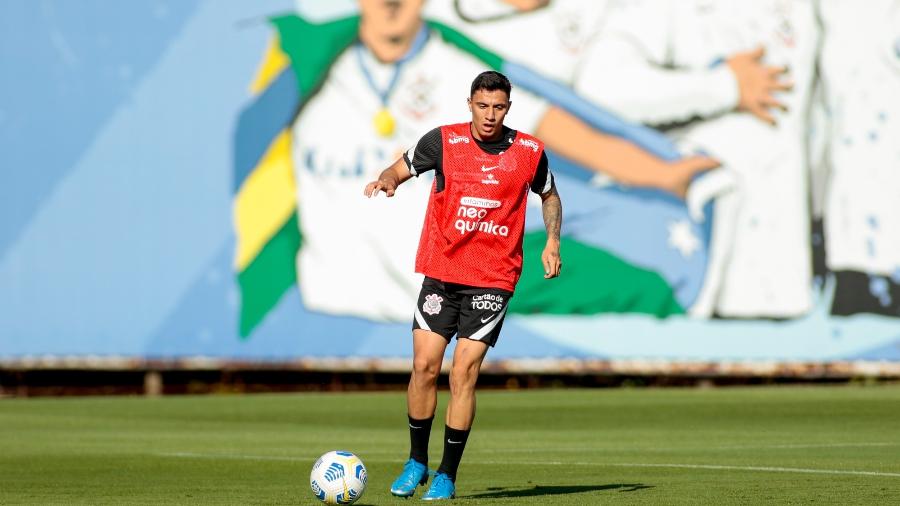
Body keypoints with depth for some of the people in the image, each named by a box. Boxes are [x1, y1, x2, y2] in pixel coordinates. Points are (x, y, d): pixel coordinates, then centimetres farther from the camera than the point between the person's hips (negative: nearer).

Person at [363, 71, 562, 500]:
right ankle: (416, 463, 15)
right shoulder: (443, 141, -1)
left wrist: (552, 242, 7)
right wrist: (387, 182, -12)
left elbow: (549, 195, 19)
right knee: (424, 365, -4)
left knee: (464, 372, -8)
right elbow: (401, 168, 11)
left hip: (493, 279, -1)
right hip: (440, 271, 1)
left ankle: (447, 476, 2)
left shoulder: (528, 152, 1)